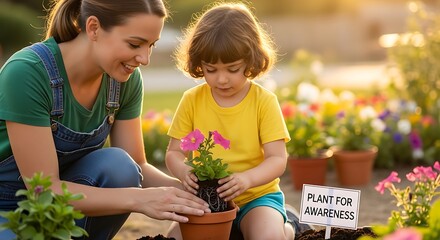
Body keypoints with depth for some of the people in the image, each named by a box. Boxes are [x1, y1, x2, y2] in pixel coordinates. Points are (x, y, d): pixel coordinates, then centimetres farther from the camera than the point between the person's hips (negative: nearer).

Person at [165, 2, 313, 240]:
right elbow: (174, 152, 1)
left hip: (257, 195, -3)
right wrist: (184, 172, -24)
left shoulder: (264, 101, -8)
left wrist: (246, 179, -33)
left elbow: (277, 159, -12)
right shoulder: (192, 100, -3)